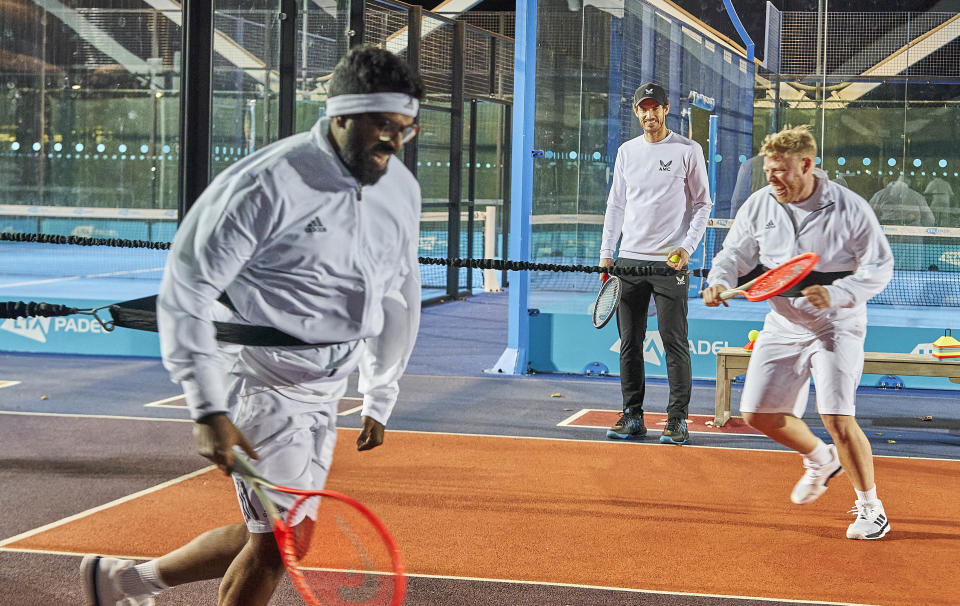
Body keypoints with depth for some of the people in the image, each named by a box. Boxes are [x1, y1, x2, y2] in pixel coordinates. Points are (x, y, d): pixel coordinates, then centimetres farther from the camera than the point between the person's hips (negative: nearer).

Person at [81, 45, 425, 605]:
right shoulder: (270, 183, -19)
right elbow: (186, 291, -17)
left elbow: (398, 296, 20)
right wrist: (209, 411, -22)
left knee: (283, 536, 11)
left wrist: (380, 400, 22)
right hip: (261, 375, -8)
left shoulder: (402, 190, 4)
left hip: (325, 387, 8)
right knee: (276, 540, -8)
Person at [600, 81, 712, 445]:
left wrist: (687, 247, -10)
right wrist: (606, 252, 10)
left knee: (674, 342, -5)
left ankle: (677, 420, -1)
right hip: (629, 261, 4)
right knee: (629, 342, 5)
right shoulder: (626, 152, 12)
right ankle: (633, 417, 12)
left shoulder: (688, 150, 0)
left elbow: (703, 203, 2)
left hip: (670, 262, -4)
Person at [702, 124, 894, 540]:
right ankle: (821, 460, 34)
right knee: (759, 414, 4)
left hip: (836, 326, -5)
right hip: (783, 326, 5)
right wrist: (719, 281, -13)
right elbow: (735, 253, 9)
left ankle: (870, 508, 2)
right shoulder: (758, 206, -2)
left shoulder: (849, 209, -14)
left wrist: (835, 295, -25)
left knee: (838, 419, -17)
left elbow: (879, 266, -11)